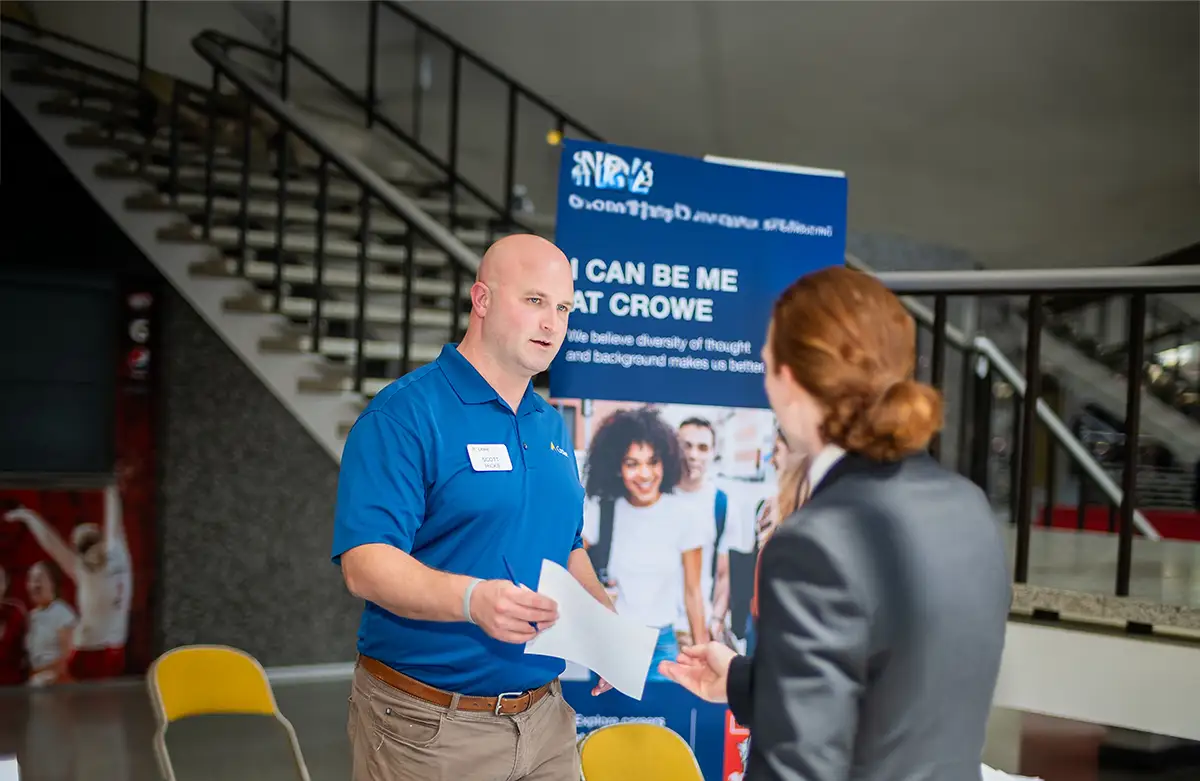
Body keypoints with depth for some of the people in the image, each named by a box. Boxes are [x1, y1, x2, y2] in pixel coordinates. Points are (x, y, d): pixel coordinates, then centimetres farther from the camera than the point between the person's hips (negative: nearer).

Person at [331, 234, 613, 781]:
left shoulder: (552, 427, 12)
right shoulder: (404, 414, -12)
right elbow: (365, 564, -21)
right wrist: (473, 599, -37)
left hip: (544, 716, 7)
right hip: (428, 727, -6)